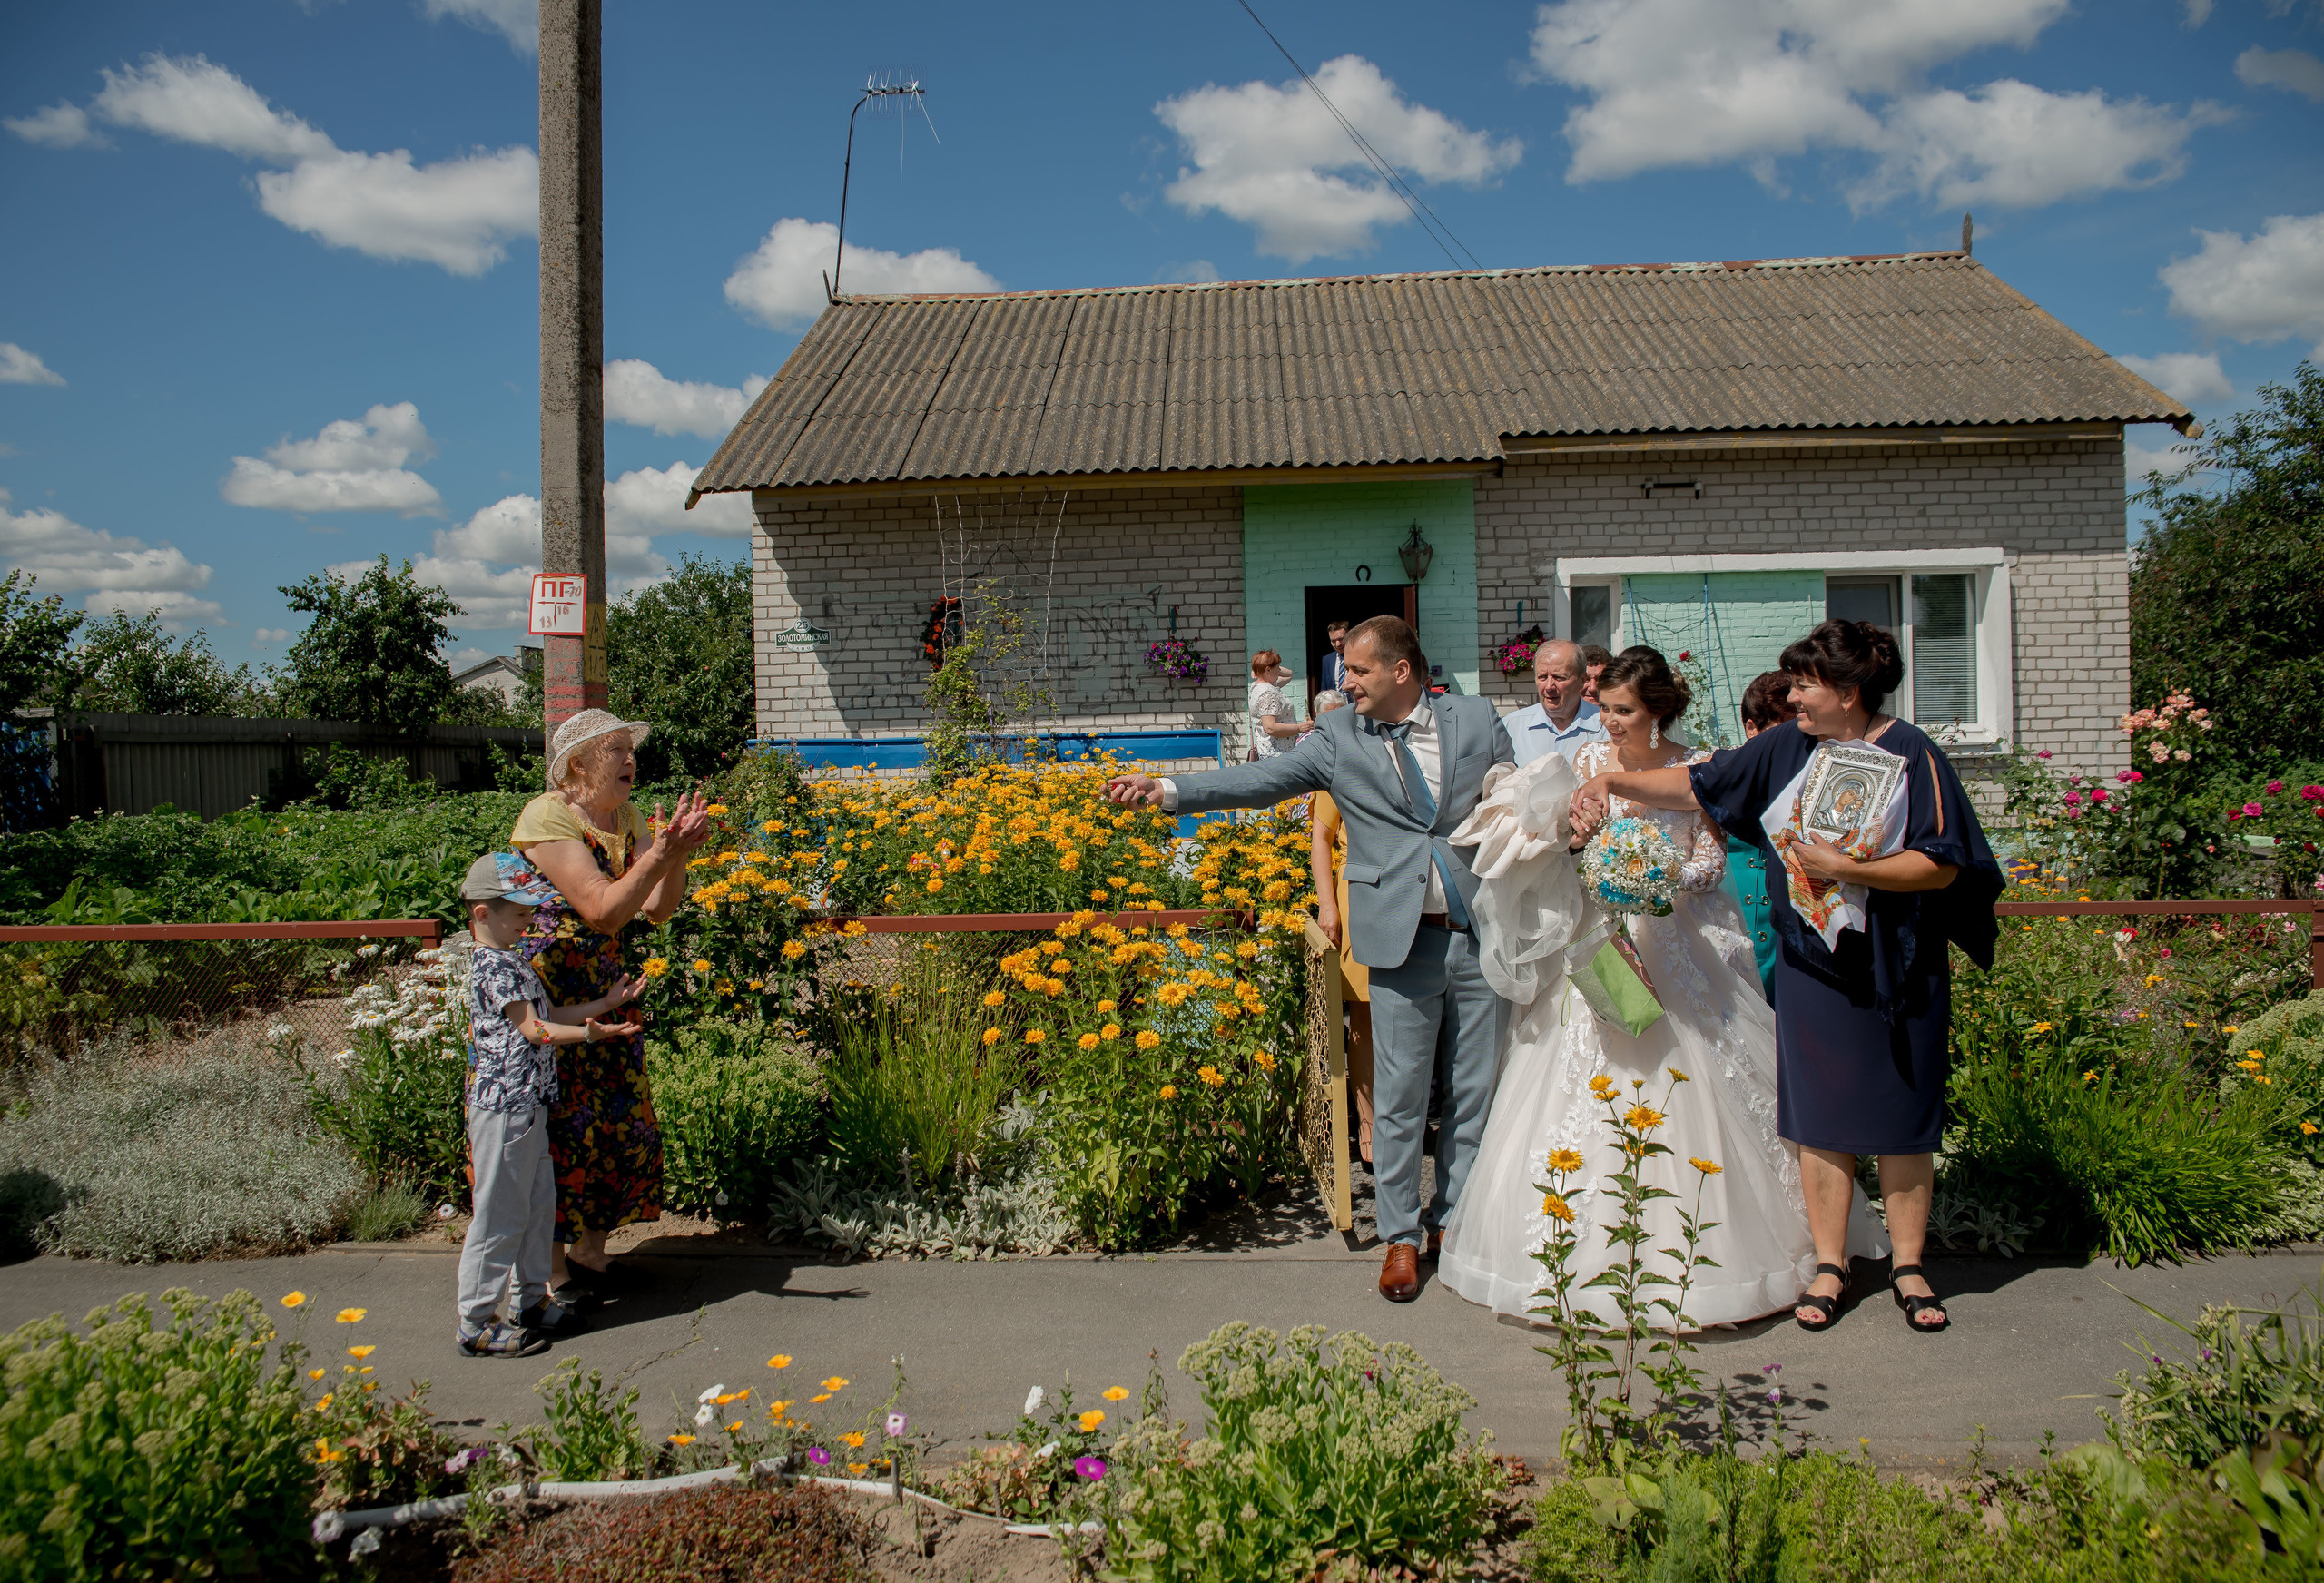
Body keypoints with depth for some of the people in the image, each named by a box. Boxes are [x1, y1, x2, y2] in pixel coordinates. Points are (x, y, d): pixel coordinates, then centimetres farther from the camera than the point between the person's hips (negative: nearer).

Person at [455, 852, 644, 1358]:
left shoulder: (513, 961, 15)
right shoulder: (493, 966, -16)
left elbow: (549, 1013, 18)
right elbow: (532, 1027, -21)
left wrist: (605, 1002, 16)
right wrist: (589, 1033, -31)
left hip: (528, 1104, 10)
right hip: (504, 1106, -10)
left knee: (538, 1203, 17)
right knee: (500, 1214, -2)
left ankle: (530, 1300, 30)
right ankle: (476, 1324, 9)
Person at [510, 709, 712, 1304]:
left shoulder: (627, 819, 6)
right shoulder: (546, 817, -16)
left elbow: (656, 907, -4)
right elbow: (603, 909, -25)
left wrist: (678, 853, -20)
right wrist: (662, 851, -32)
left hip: (601, 987, 8)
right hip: (543, 988, -8)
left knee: (618, 1118, 10)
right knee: (560, 1126, -3)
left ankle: (588, 1253, 25)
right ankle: (552, 1273, 11)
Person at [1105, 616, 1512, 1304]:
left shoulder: (1478, 719, 5)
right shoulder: (1338, 738, 1)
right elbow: (1261, 780, -8)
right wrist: (1166, 790, -18)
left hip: (1482, 934, 2)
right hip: (1403, 939, -1)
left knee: (1476, 1090, 11)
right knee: (1398, 1097, 2)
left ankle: (1456, 1219, 29)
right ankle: (1402, 1236, 19)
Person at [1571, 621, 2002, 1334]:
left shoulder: (1912, 755, -8)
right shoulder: (1785, 749, 3)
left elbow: (1943, 865, -12)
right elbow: (1696, 784, 8)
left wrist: (1847, 869, -19)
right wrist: (1614, 780, -3)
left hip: (1897, 970, -3)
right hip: (1813, 962, 3)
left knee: (1902, 1117, 8)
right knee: (1820, 1114, 6)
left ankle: (1908, 1265, 22)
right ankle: (1829, 1265, 17)